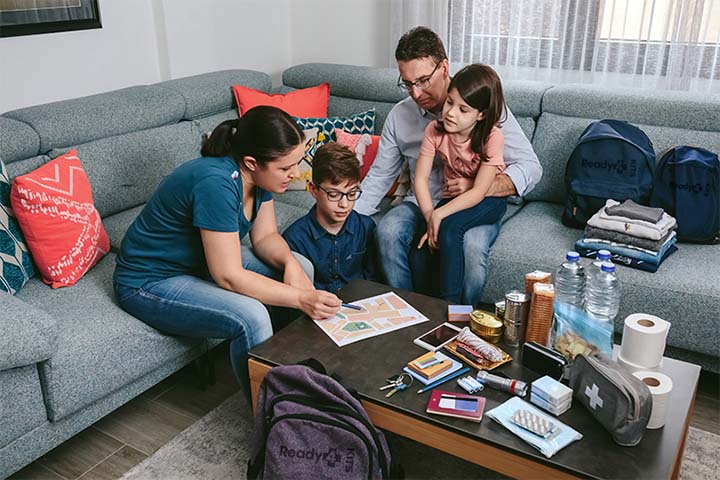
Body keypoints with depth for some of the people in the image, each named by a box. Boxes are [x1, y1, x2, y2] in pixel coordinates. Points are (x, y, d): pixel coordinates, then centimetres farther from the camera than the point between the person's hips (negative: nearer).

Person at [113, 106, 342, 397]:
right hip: (150, 283, -9)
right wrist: (301, 299, -32)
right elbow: (229, 277, -32)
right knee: (251, 317, -31)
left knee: (302, 267, -2)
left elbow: (265, 236, 1)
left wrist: (290, 262, -19)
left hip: (201, 262, 9)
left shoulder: (258, 174, -8)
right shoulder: (216, 183, -33)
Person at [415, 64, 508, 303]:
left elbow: (479, 192, -25)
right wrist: (430, 217, -26)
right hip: (453, 197, 4)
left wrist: (438, 215, -32)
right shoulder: (435, 130, -12)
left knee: (449, 228, -32)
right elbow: (420, 179, -14)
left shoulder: (491, 137, -23)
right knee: (420, 248, -19)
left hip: (488, 202, -4)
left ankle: (450, 304, -20)